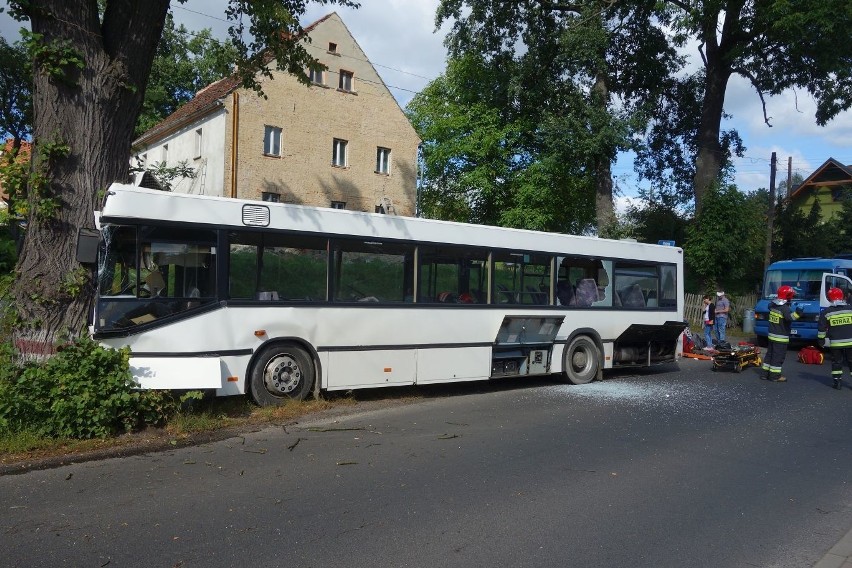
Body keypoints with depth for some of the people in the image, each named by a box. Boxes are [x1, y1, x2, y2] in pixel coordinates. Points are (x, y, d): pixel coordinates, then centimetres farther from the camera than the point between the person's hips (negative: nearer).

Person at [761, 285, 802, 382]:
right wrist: (797, 313, -49)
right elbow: (789, 317, -36)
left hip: (772, 335, 8)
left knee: (770, 354, 15)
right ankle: (775, 375, 1)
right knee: (778, 356, -2)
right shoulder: (784, 308, -19)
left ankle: (766, 373, 20)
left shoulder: (772, 305, 5)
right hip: (781, 338, -8)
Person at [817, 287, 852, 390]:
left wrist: (821, 339, 9)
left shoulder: (826, 312, -4)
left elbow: (821, 328, -1)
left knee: (836, 362, 10)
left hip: (835, 343, -1)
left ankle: (837, 382, 10)